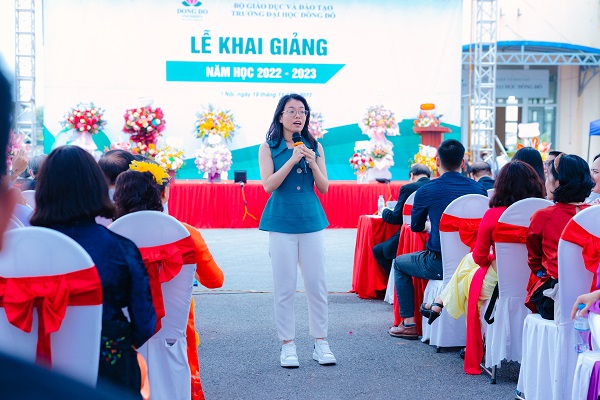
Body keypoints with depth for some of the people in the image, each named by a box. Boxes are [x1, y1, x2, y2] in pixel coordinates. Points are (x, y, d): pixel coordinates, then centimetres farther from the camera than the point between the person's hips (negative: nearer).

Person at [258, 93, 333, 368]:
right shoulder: (269, 148, 2)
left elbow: (324, 187, 6)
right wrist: (292, 160, -15)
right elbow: (268, 185, -8)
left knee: (317, 284, 2)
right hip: (282, 222, -2)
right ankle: (287, 344, 6)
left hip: (310, 220, 2)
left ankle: (320, 342, 11)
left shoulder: (315, 147, 9)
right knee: (284, 286, -1)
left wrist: (312, 163, -10)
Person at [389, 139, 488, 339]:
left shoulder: (426, 191, -8)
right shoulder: (479, 189, -1)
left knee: (399, 263, 24)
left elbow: (416, 226, 7)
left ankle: (409, 324, 19)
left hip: (439, 264, -4)